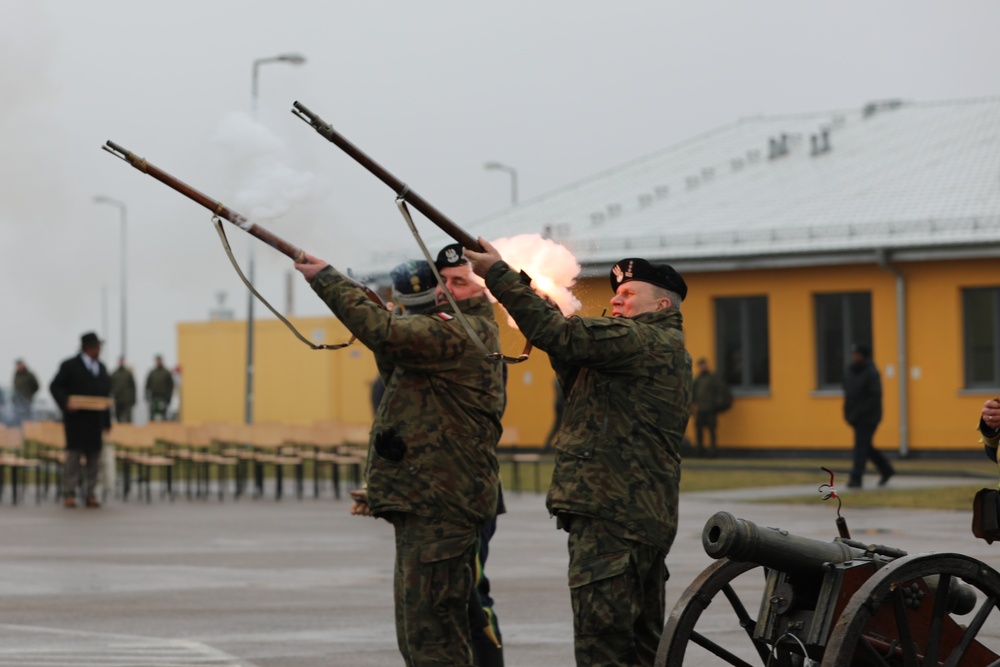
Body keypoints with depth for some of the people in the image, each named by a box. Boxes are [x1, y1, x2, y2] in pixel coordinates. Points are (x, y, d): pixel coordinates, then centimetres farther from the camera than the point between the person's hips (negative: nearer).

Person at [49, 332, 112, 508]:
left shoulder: (101, 368, 14)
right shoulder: (70, 366, -2)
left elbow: (106, 394, 15)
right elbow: (54, 387, -4)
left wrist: (107, 421, 10)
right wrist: (65, 403, -20)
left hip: (96, 420, 5)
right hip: (76, 420, -5)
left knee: (94, 457, 4)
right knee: (74, 456, -4)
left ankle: (90, 494, 8)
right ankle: (69, 494, 1)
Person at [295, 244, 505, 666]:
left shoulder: (465, 332, -14)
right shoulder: (452, 332, 21)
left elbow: (385, 332, -25)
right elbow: (396, 371, 29)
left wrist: (326, 278, -15)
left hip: (440, 504, -11)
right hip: (426, 501, 11)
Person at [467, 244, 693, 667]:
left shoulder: (649, 341, -11)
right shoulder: (662, 349, 22)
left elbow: (559, 335, -19)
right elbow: (579, 384, 23)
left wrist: (499, 273, -11)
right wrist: (535, 293, 14)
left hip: (610, 517, -11)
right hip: (646, 518, 11)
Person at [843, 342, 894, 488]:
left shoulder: (872, 373, -14)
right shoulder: (850, 371, 9)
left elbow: (875, 396, -18)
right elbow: (848, 393, 17)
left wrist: (859, 413, -20)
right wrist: (847, 411, 5)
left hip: (868, 418, -8)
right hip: (855, 416, 8)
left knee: (861, 446, -9)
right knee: (865, 446, 14)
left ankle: (856, 478, -8)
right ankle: (886, 470, 28)